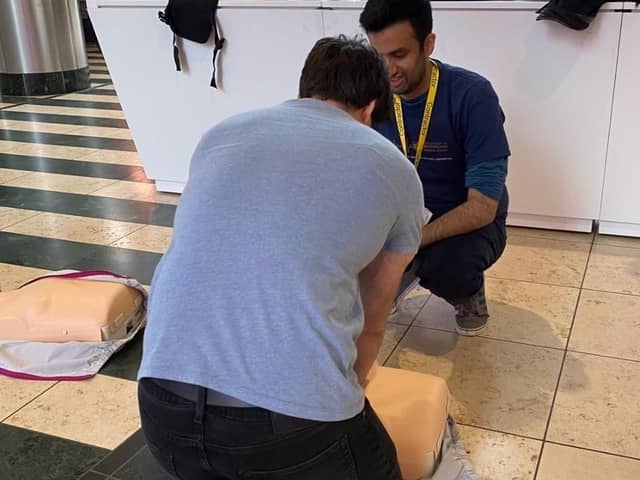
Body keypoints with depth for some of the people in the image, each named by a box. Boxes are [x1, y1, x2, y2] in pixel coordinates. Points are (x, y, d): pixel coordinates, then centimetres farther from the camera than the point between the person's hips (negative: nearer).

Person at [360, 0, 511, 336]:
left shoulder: (472, 96, -26)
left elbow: (482, 207, -29)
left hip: (470, 221, -4)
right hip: (405, 216, 4)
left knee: (445, 268, -36)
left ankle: (470, 291, 2)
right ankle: (407, 273, 13)